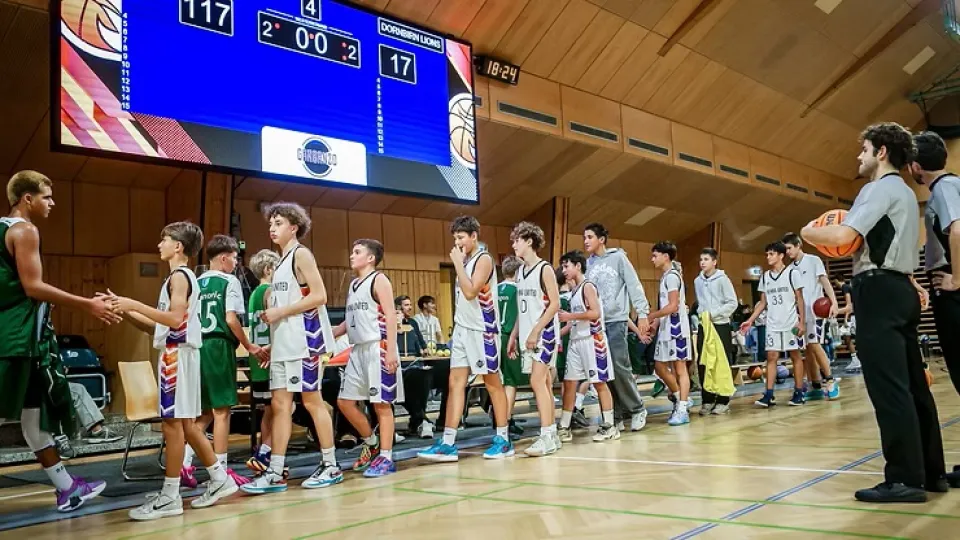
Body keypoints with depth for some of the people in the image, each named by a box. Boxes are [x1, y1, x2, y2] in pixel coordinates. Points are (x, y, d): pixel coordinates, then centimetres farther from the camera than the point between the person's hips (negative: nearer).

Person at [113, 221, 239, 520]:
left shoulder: (179, 275, -9)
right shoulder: (181, 277, 20)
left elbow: (174, 319, -22)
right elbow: (157, 326, 18)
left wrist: (135, 305, -20)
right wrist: (126, 310, 11)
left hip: (177, 354, -10)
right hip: (174, 354, 10)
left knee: (172, 422, -7)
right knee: (185, 423, 13)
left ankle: (170, 496, -2)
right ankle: (219, 479, 20)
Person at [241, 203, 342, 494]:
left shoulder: (301, 254, -6)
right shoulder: (281, 262, 19)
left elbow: (319, 296, -16)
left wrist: (280, 312, -15)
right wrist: (272, 342, 14)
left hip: (304, 340, -8)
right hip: (284, 344, 8)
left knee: (312, 401, -2)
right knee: (279, 404, 5)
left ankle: (330, 467, 8)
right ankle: (275, 472, 8)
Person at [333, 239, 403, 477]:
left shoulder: (379, 280, -5)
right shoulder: (353, 284, 18)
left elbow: (390, 315, -12)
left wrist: (391, 350, -20)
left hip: (378, 347, -8)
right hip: (358, 349, 8)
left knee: (381, 402, -4)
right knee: (345, 401, 9)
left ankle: (386, 457, 4)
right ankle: (371, 442, 25)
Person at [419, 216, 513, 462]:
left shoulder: (484, 259, -12)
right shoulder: (466, 260, 13)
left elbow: (470, 292, -23)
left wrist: (458, 263, -18)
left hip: (482, 329, -8)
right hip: (462, 328, 8)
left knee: (492, 383, 2)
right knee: (455, 383, 2)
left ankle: (503, 440, 12)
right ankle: (448, 443, 2)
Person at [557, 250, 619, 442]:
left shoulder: (588, 286, -9)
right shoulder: (574, 290, 15)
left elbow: (595, 313, -20)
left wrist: (570, 316, -19)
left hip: (591, 339, -9)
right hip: (575, 340, 9)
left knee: (599, 382, -2)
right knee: (569, 383, 6)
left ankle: (609, 426, 7)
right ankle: (564, 427, 12)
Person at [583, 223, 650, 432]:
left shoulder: (618, 257, 0)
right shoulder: (588, 264, 13)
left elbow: (634, 285, -4)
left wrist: (642, 313, -11)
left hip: (616, 320, -5)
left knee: (619, 367, -10)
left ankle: (637, 409, 9)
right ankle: (617, 415, 12)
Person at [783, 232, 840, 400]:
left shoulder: (813, 260, -2)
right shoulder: (791, 268, 13)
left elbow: (825, 281, -9)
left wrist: (834, 302, -22)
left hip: (815, 311, -6)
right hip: (800, 313, 6)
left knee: (814, 345, -14)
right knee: (807, 349, 5)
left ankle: (830, 382, -2)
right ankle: (816, 387, 9)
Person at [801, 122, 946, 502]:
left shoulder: (880, 189, -9)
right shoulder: (906, 194, 23)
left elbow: (842, 236, -22)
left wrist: (808, 232, -5)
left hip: (878, 290, -10)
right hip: (901, 289, 10)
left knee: (888, 387, -10)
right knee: (912, 385, 11)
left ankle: (904, 479, -8)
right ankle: (930, 471, 17)